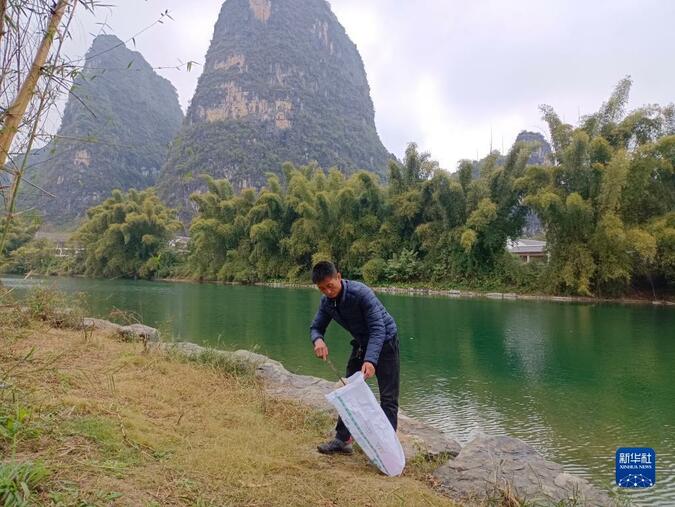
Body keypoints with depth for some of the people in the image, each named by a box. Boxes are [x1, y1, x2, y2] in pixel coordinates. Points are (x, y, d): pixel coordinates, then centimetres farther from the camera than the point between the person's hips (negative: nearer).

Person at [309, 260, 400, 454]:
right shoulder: (327, 301, -9)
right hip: (361, 343, 7)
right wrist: (318, 340, -28)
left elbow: (378, 328, -34)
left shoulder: (361, 292, -31)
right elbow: (316, 327, -2)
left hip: (384, 341, -7)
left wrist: (370, 360, -46)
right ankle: (342, 439, 20)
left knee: (388, 397, -6)